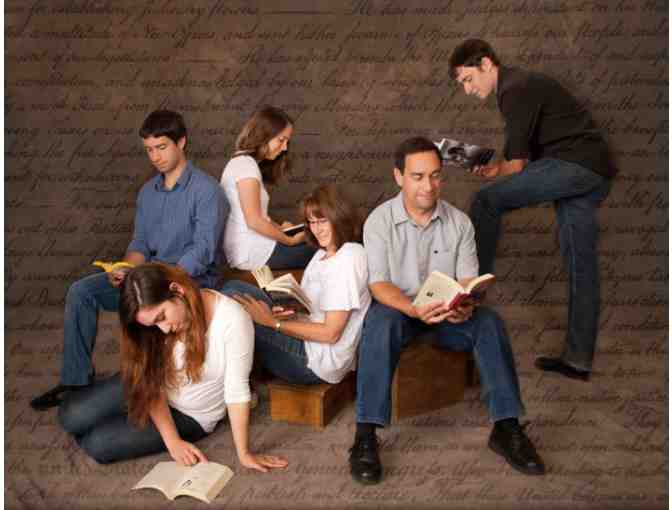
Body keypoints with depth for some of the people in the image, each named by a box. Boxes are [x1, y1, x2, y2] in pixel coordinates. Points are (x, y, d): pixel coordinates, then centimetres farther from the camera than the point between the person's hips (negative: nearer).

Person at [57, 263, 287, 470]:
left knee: (98, 445, -18)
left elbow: (237, 392, -24)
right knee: (71, 416, -12)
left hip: (190, 415, -4)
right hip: (148, 385, 4)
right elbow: (151, 384, -12)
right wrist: (172, 440, -21)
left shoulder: (233, 320, -32)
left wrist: (243, 453, -19)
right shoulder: (155, 315, -16)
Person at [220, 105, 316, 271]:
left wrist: (278, 227, 8)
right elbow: (254, 221, -19)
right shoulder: (246, 164, -14)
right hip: (253, 252, -9)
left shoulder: (240, 161, 17)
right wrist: (290, 240, -10)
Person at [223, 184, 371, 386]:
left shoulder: (349, 260, -16)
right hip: (305, 338, 10)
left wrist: (273, 322, -14)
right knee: (234, 288, 4)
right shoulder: (324, 254, 15)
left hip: (319, 361, -10)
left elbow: (330, 333, -19)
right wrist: (288, 312, -8)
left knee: (230, 298, -16)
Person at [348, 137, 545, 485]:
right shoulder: (380, 220, -8)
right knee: (381, 321, -36)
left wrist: (465, 306, -28)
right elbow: (379, 283, -15)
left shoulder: (459, 221, 0)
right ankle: (365, 435, -35)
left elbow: (468, 279, -3)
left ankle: (506, 428, -19)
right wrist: (415, 310, -35)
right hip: (398, 307, -2)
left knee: (489, 322, -26)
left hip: (448, 314, 3)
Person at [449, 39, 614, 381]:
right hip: (594, 174, 10)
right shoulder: (522, 84, 23)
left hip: (574, 164, -10)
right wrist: (496, 169, 9)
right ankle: (578, 359, 12)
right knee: (581, 266, 7)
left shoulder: (516, 89, -9)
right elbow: (526, 157, 24)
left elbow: (517, 162, -14)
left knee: (486, 202, -9)